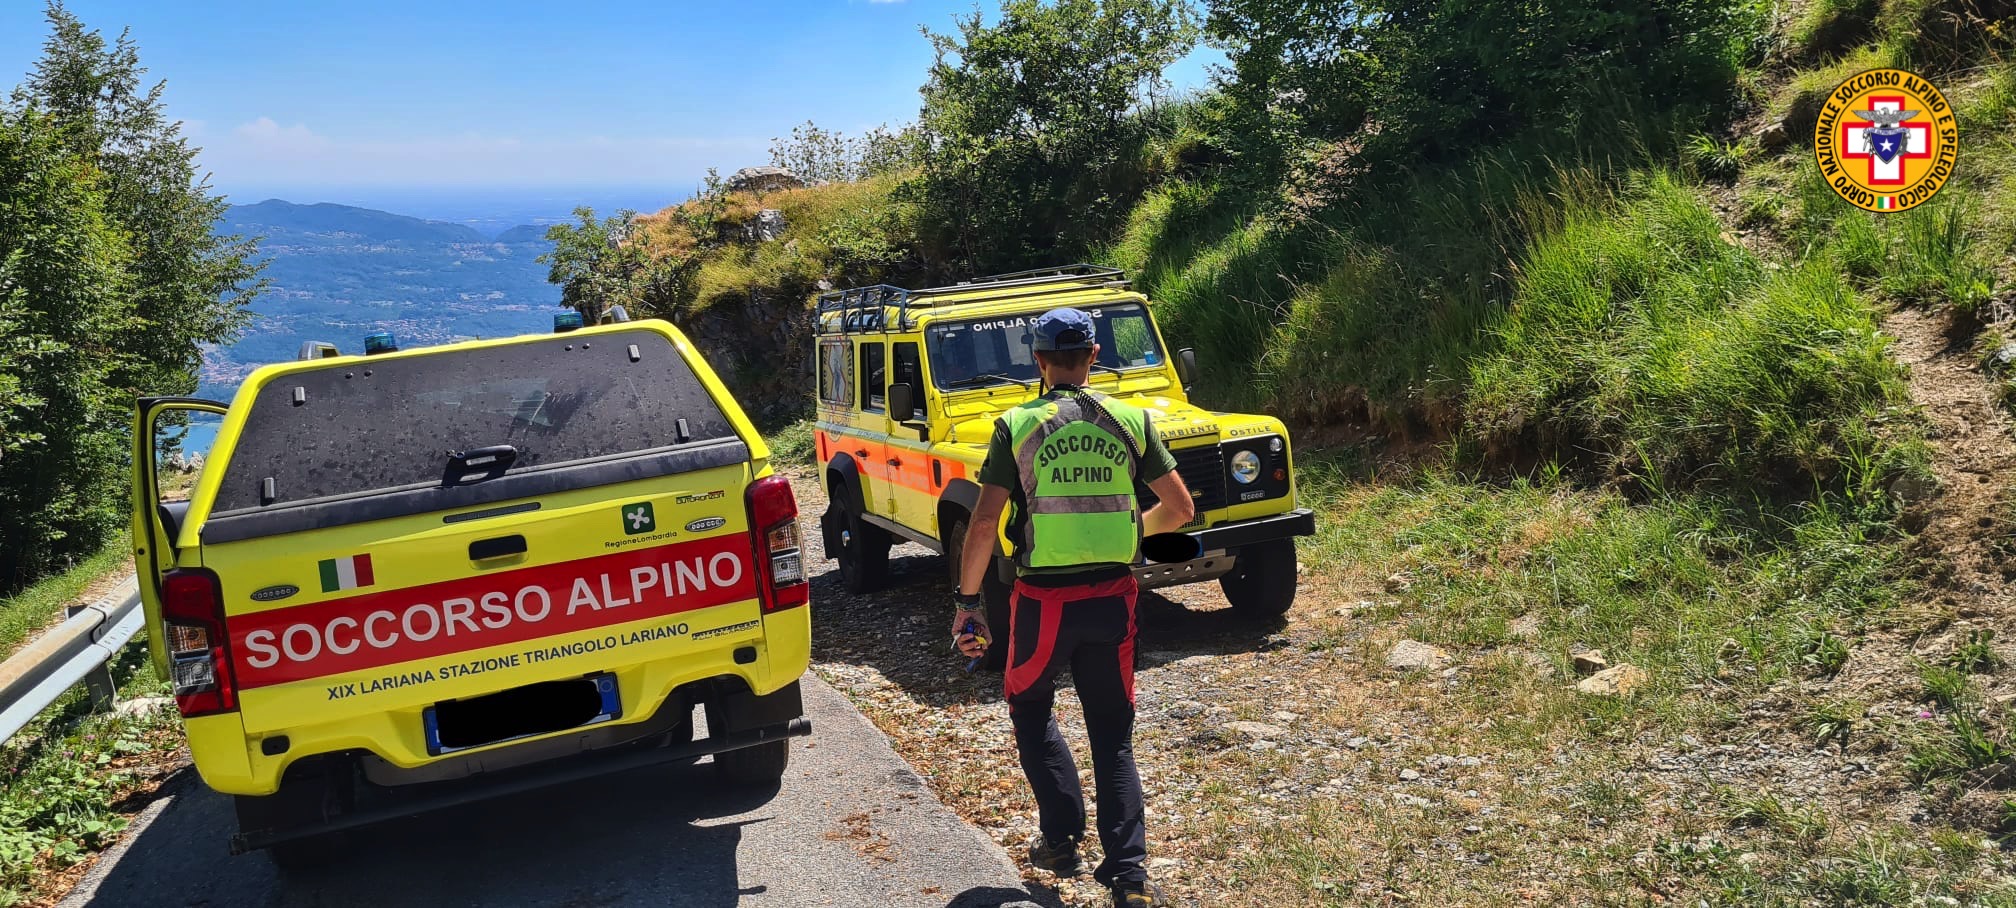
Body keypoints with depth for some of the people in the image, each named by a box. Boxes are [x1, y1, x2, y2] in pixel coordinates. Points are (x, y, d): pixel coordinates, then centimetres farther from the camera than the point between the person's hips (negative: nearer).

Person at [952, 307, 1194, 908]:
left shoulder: (1016, 427, -6)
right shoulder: (1130, 421, 0)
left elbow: (983, 526, -10)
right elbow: (1180, 510, 3)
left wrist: (968, 602, 0)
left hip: (1044, 599, -2)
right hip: (1113, 595, 2)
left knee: (1030, 709, 23)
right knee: (1112, 733, 14)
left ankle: (1061, 838, 17)